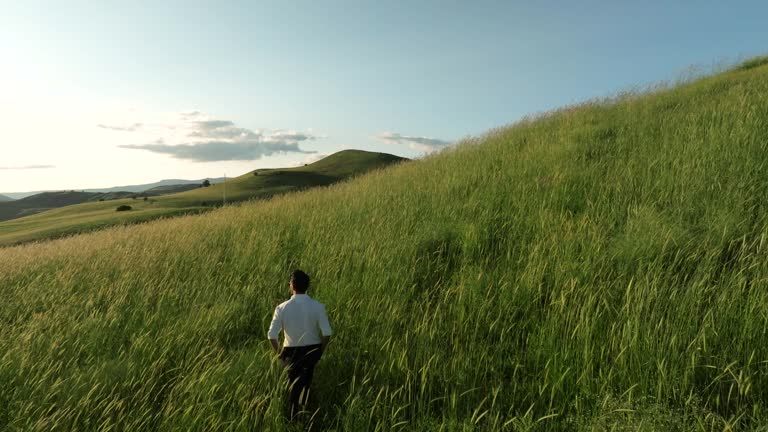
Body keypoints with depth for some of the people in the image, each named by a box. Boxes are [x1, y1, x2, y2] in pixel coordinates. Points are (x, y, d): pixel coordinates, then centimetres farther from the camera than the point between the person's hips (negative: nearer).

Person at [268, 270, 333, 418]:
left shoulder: (282, 308, -12)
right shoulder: (318, 306, -14)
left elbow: (272, 335, -13)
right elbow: (327, 333, -17)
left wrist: (278, 353, 3)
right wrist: (321, 351, 0)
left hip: (292, 352, 0)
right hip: (312, 351, 0)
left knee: (293, 385, 20)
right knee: (310, 384, 22)